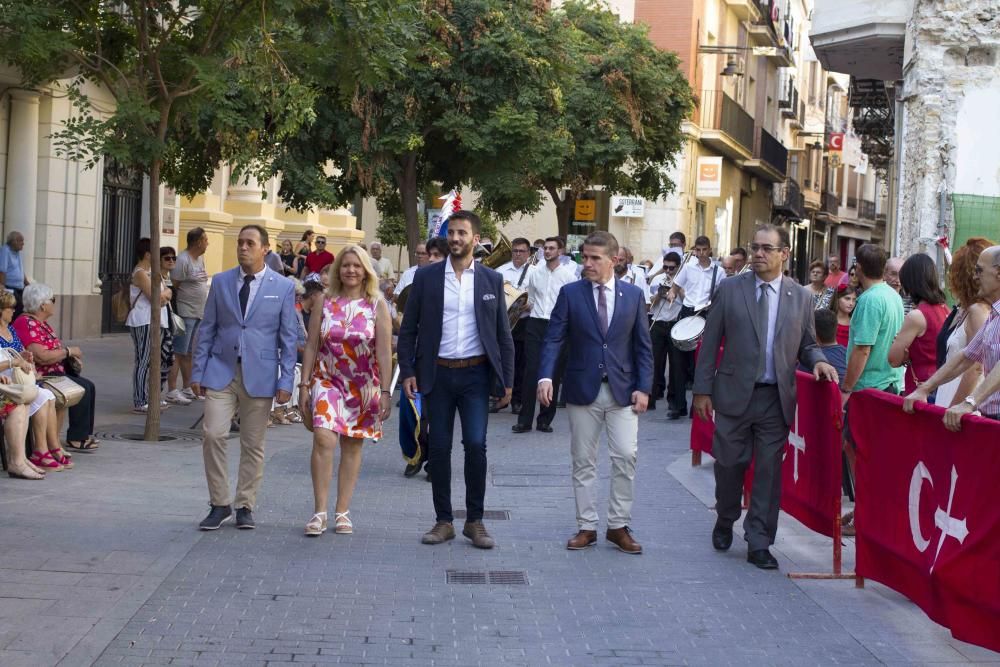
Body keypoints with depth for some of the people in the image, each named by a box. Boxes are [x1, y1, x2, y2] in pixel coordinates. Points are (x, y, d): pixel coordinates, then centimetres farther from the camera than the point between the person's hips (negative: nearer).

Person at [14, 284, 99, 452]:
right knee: (83, 388, -20)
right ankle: (76, 439, -13)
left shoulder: (42, 323, 15)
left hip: (53, 373, 11)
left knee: (89, 386, 2)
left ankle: (85, 434, 5)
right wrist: (69, 351, -16)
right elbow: (41, 356, -28)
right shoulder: (26, 324, -18)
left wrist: (71, 356, 7)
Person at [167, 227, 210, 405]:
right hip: (186, 313, -9)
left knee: (189, 353, 15)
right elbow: (174, 285, -15)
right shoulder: (183, 260, -15)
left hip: (199, 313, 9)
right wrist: (176, 308, -11)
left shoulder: (201, 258, 12)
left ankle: (187, 388, 22)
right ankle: (171, 391, -5)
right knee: (178, 353, -7)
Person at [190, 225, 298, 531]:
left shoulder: (283, 287, 1)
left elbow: (288, 337, 1)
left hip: (260, 376, -1)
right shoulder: (220, 282, 7)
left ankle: (245, 506, 18)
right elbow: (207, 329, 9)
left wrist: (286, 381, -5)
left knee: (253, 445, 5)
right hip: (221, 371, 1)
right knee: (213, 435, -9)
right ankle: (219, 505, 5)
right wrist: (198, 371, 3)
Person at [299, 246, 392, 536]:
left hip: (363, 386, 0)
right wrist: (304, 385, 0)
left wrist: (385, 392, -10)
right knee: (323, 439, -17)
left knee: (352, 446, 6)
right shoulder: (325, 302, 2)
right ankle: (320, 511, -10)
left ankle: (342, 511, 15)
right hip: (327, 381, 0)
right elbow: (311, 346, 4)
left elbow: (384, 352, -5)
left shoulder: (377, 305, -2)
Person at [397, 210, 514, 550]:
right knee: (439, 448, 4)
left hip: (475, 373, 0)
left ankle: (474, 521, 7)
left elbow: (503, 334, 7)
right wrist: (407, 372, -4)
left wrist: (507, 380, 3)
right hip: (437, 373, 1)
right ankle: (444, 521, 15)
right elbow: (408, 329, 5)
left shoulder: (491, 280, 5)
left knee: (476, 445, -7)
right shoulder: (426, 277, 3)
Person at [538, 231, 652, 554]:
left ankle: (619, 526, 9)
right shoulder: (570, 294, 0)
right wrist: (546, 376, -20)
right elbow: (554, 339, -5)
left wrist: (643, 387, -3)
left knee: (626, 457, -4)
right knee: (583, 461, 6)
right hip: (583, 390, 0)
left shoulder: (633, 295, 4)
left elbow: (643, 345, 6)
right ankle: (587, 527, 16)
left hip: (622, 391, 0)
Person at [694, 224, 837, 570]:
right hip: (735, 394, -1)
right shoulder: (730, 289, 1)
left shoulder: (800, 297, 6)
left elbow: (806, 345, 14)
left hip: (777, 398, 1)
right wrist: (703, 389, -2)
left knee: (769, 471, 2)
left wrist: (818, 361, -10)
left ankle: (758, 544, 11)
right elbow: (710, 342, 2)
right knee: (729, 464, 8)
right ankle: (725, 521, 34)